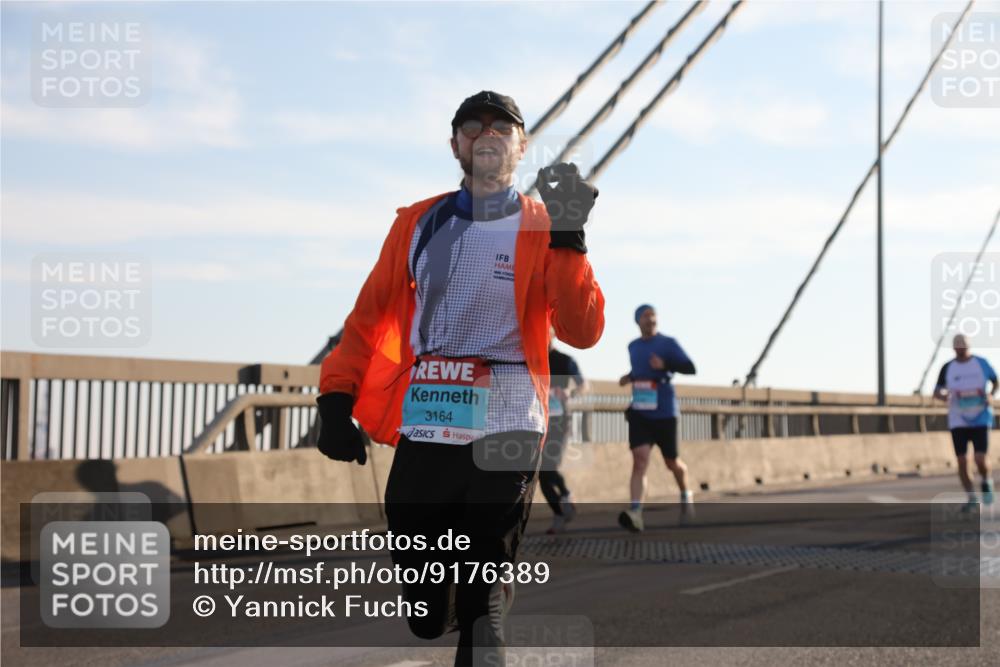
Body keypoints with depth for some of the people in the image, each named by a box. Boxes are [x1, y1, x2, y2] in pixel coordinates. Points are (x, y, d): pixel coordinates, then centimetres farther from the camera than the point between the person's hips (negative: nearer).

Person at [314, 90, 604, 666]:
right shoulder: (418, 223, 14)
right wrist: (338, 400, 4)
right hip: (422, 434, 3)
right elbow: (370, 317, 14)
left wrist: (567, 239, -18)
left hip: (504, 434, -3)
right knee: (427, 616, 9)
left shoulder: (543, 230, 4)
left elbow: (582, 331, -8)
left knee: (480, 609, -8)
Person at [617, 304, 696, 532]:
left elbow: (690, 368, -13)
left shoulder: (667, 343, -3)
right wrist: (630, 377, 12)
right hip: (639, 413, 2)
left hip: (664, 413, -2)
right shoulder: (633, 347, 12)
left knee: (672, 463, 10)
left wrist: (665, 365, -28)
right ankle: (635, 512, -28)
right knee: (639, 460, -17)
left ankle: (686, 497, 41)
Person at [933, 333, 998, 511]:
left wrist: (991, 395, -6)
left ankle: (986, 482, 20)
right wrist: (943, 395, -19)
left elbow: (995, 381, 14)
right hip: (958, 421, 2)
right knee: (962, 461, -1)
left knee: (980, 458, -13)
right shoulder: (948, 368, 3)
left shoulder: (981, 363, 1)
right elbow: (937, 391, 5)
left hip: (981, 418, -2)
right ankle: (972, 498, 14)